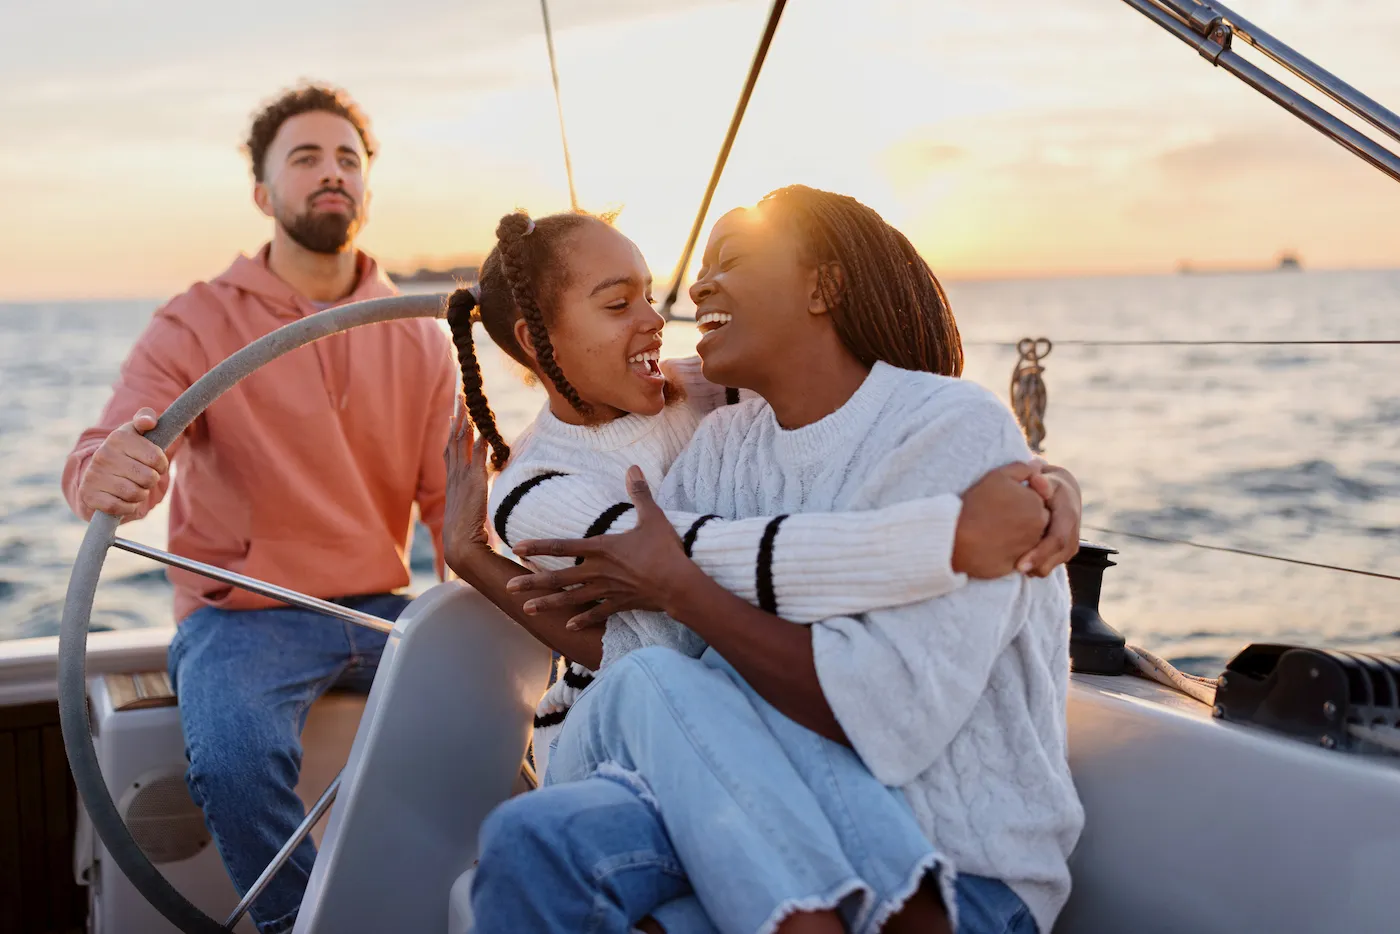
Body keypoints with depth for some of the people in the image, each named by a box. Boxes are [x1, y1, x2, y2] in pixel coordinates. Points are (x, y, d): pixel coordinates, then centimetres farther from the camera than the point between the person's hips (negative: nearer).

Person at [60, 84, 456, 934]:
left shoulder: (421, 340, 9)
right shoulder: (197, 324, -1)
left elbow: (453, 498, 4)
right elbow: (108, 458, -14)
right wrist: (105, 477, -40)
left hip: (380, 609, 4)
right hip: (244, 613, -3)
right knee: (235, 757, -32)